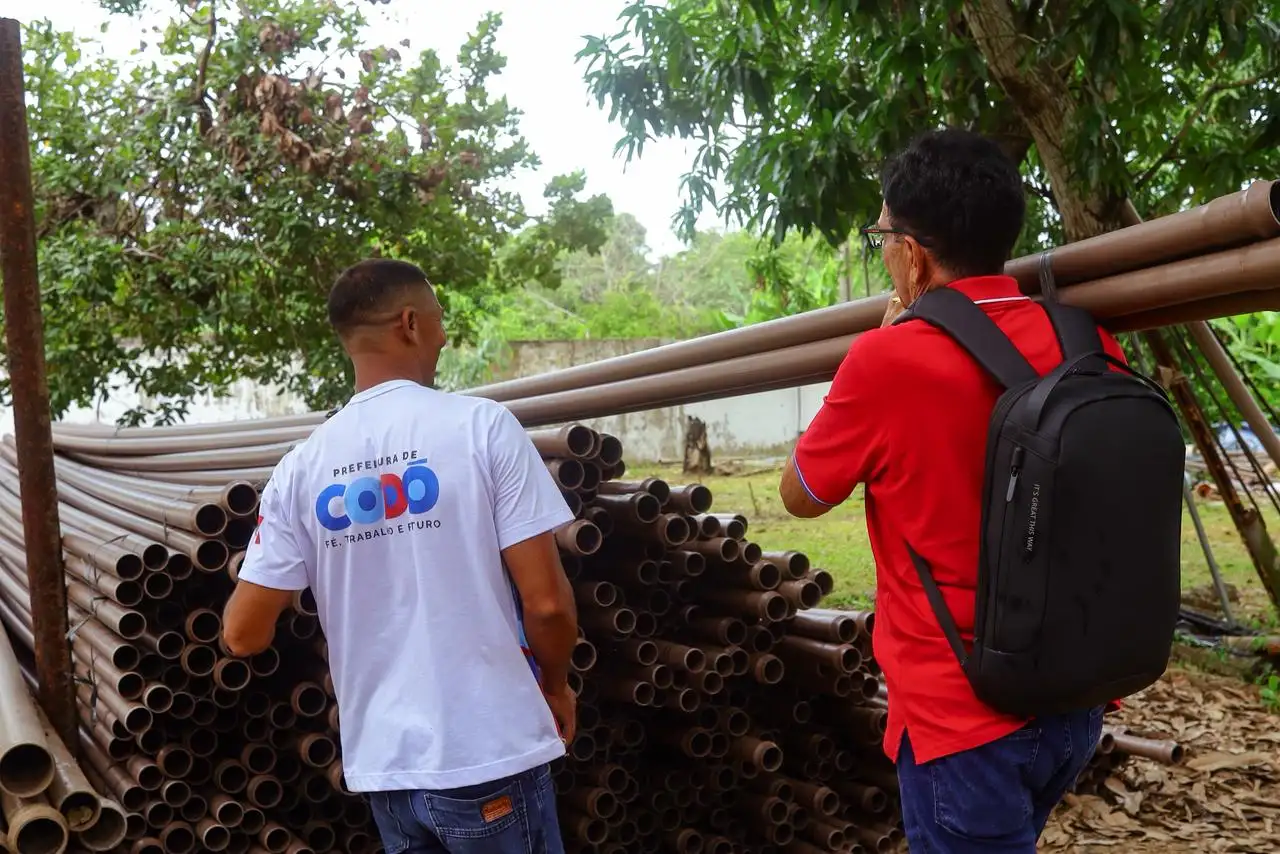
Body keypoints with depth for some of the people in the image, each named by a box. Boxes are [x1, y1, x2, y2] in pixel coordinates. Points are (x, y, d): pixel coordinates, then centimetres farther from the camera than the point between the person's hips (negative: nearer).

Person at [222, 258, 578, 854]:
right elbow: (546, 601, -14)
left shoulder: (302, 465, -1)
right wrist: (556, 684, 6)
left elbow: (244, 635, 1)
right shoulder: (481, 425, -11)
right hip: (490, 755, -4)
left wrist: (252, 568, 23)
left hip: (383, 763, 4)